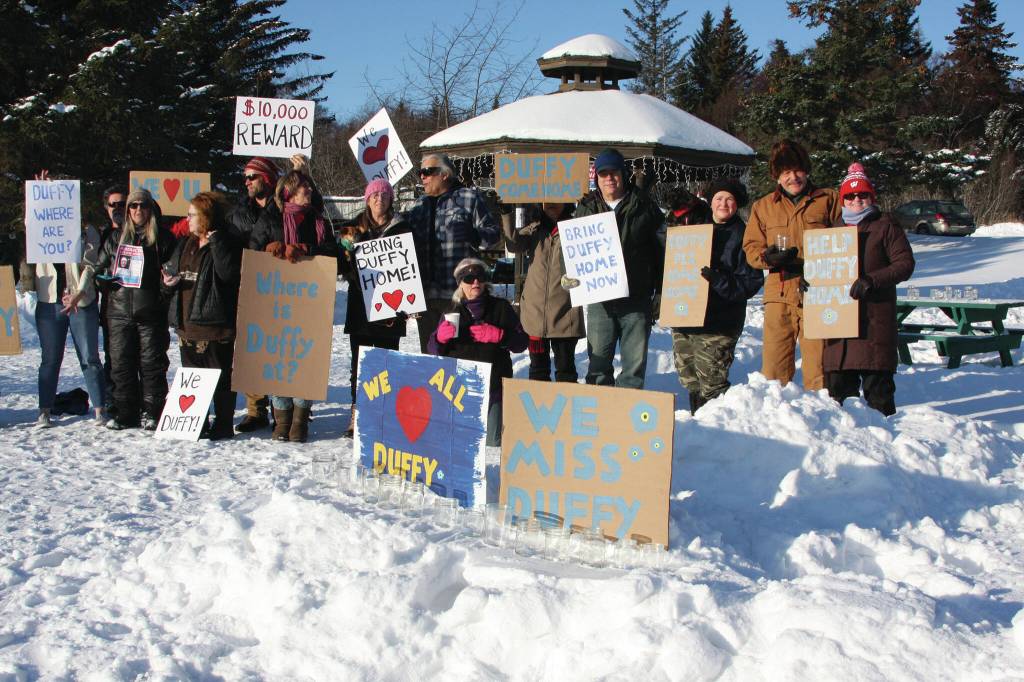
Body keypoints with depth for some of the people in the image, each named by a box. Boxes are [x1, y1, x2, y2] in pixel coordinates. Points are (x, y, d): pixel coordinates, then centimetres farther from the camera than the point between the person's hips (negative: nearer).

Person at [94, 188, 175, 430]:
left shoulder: (163, 238, 6)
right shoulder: (116, 237, 15)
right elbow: (99, 269, 18)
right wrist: (108, 278, -1)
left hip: (151, 312, -3)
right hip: (120, 310, 3)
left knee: (152, 363, -2)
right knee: (121, 363, 3)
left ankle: (153, 413, 6)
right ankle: (125, 414, 11)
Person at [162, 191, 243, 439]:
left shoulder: (227, 243, -9)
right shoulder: (185, 245, 16)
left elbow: (229, 273, -25)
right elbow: (172, 270, 25)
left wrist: (216, 241, -23)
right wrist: (169, 281, 2)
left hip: (215, 324, -9)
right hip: (187, 323, 9)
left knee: (220, 378, 0)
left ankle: (223, 424, 9)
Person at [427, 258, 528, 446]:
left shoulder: (501, 308, 6)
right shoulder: (453, 310, 9)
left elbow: (521, 342, 2)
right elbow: (433, 350, 9)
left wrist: (497, 336, -16)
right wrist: (440, 337, -13)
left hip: (492, 386, -1)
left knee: (492, 443, 0)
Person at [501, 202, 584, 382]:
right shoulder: (535, 229, 10)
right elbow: (515, 244, -5)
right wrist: (506, 214, -15)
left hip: (565, 313, -3)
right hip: (535, 311, 3)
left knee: (565, 367, 5)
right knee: (538, 366, 12)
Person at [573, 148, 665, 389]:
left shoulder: (644, 206, 1)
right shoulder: (587, 208, 6)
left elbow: (662, 250, 3)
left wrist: (660, 292, 1)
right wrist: (570, 274, -7)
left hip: (637, 299, -1)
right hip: (599, 299, 2)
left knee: (634, 363, 6)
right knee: (598, 360, 9)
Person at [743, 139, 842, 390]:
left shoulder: (829, 200, 9)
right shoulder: (763, 207, 15)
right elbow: (751, 247, 13)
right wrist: (768, 257, -9)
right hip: (779, 295, 2)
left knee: (818, 366, -1)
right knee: (773, 369, 1)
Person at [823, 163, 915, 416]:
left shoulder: (885, 226, 3)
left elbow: (905, 264, -5)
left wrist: (872, 281, -19)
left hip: (876, 315, -5)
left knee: (877, 383, -4)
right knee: (838, 384, 4)